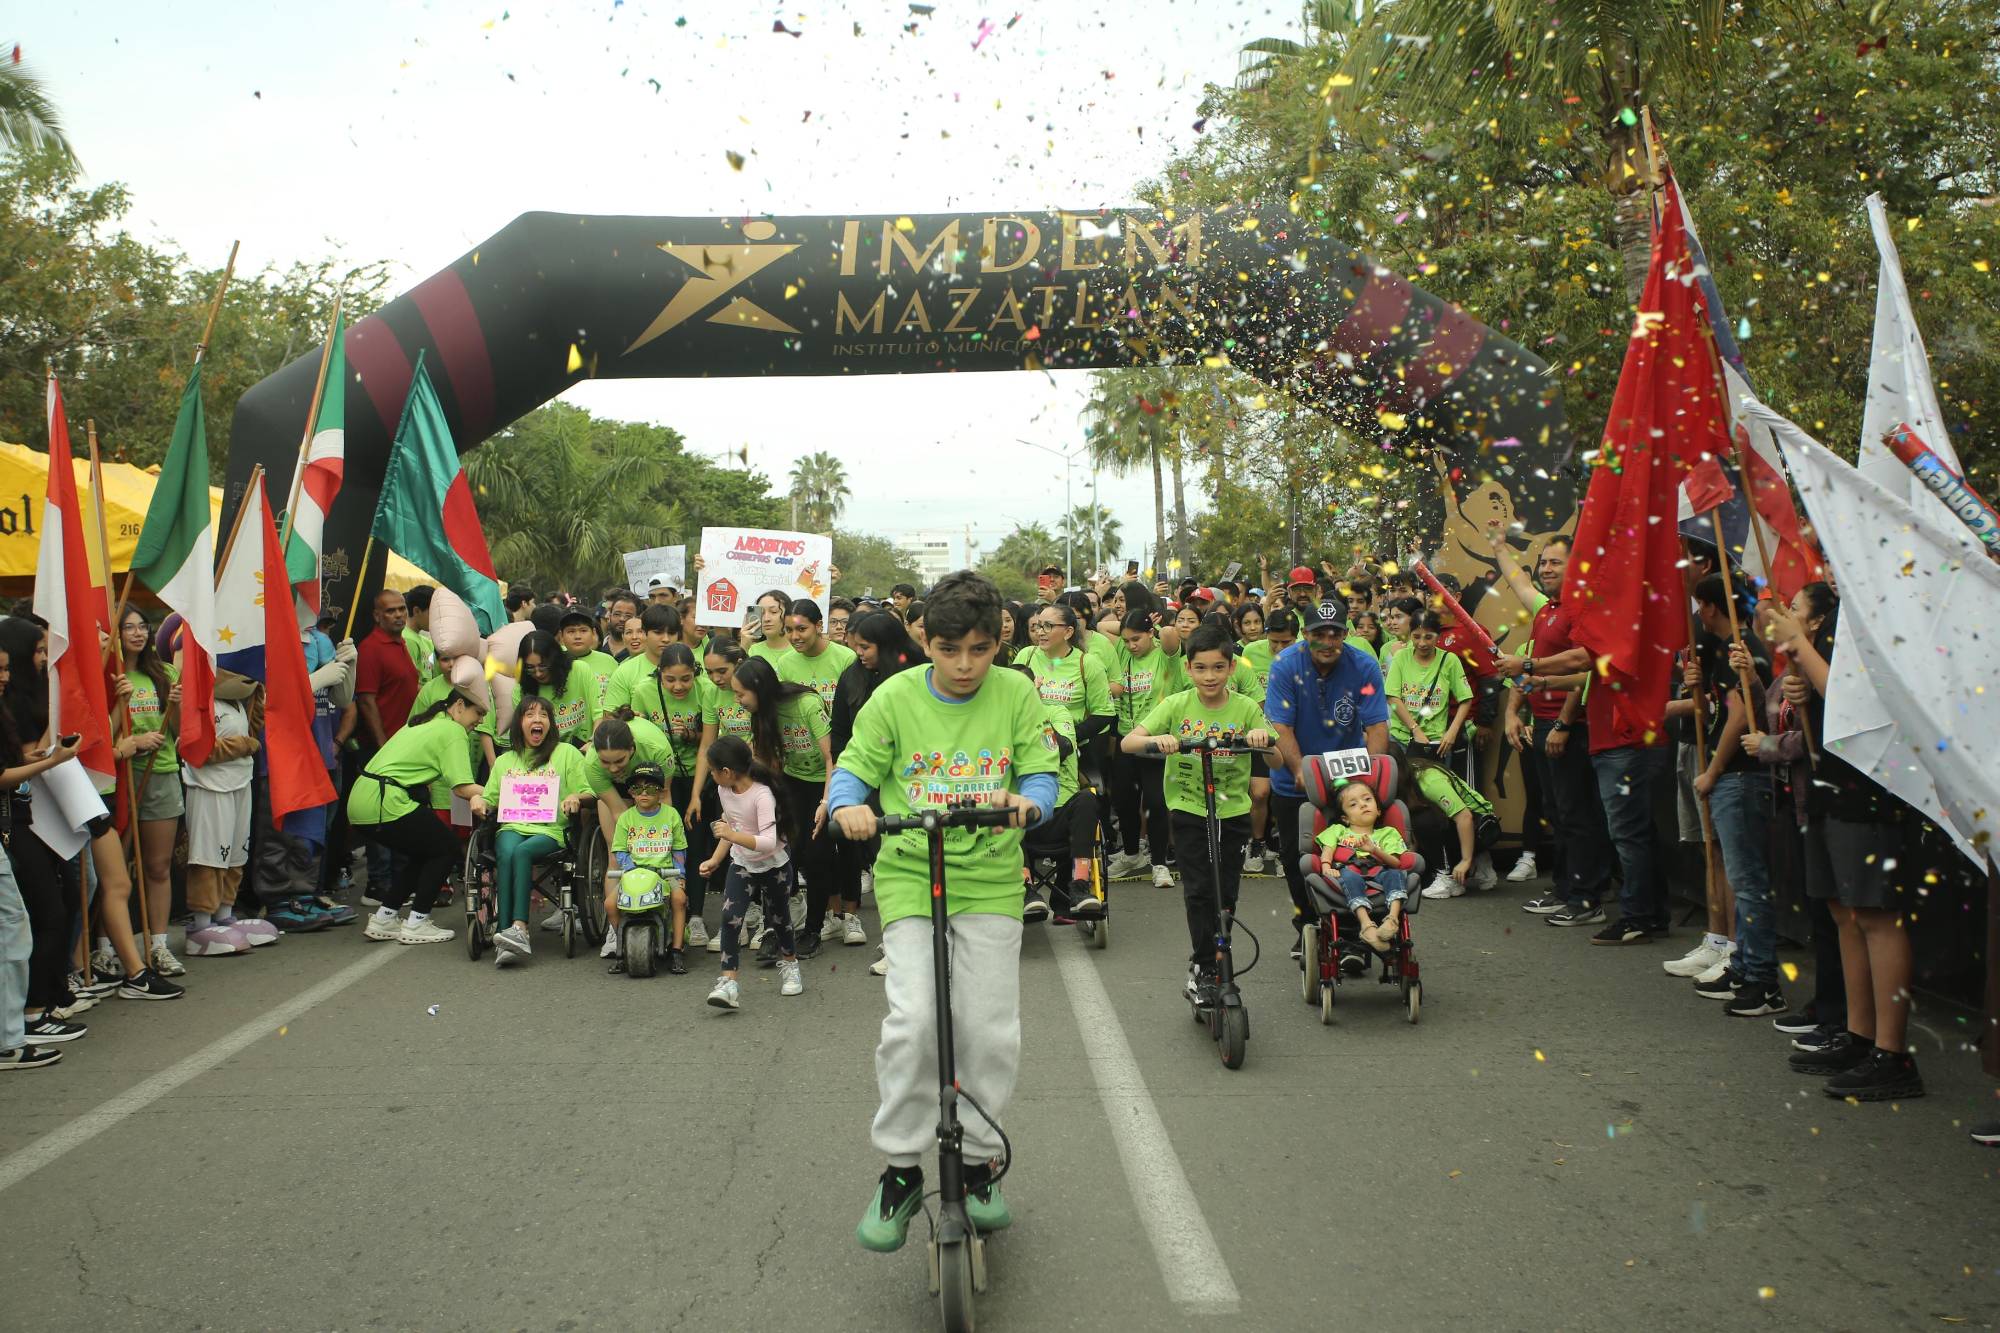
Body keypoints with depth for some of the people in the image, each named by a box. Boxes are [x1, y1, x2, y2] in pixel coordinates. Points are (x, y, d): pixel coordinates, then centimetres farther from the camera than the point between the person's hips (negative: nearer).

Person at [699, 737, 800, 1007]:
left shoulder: (762, 795, -30)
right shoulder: (724, 790, -7)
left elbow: (769, 842, -37)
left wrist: (733, 835, -45)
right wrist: (715, 859, 5)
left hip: (772, 866, -5)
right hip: (741, 864, 5)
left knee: (777, 917, 13)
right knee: (730, 917, -13)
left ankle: (789, 964, 41)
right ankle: (728, 982, -15)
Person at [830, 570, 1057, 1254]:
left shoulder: (1016, 695, -1)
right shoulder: (894, 697, -2)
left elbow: (1042, 774, 0)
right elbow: (854, 771, 1)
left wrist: (1027, 801, -23)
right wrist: (849, 806, -22)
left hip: (991, 880, 1)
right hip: (909, 873, -1)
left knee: (991, 1031, 0)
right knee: (913, 1019, -16)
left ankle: (979, 1162, 23)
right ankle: (900, 1170, 3)